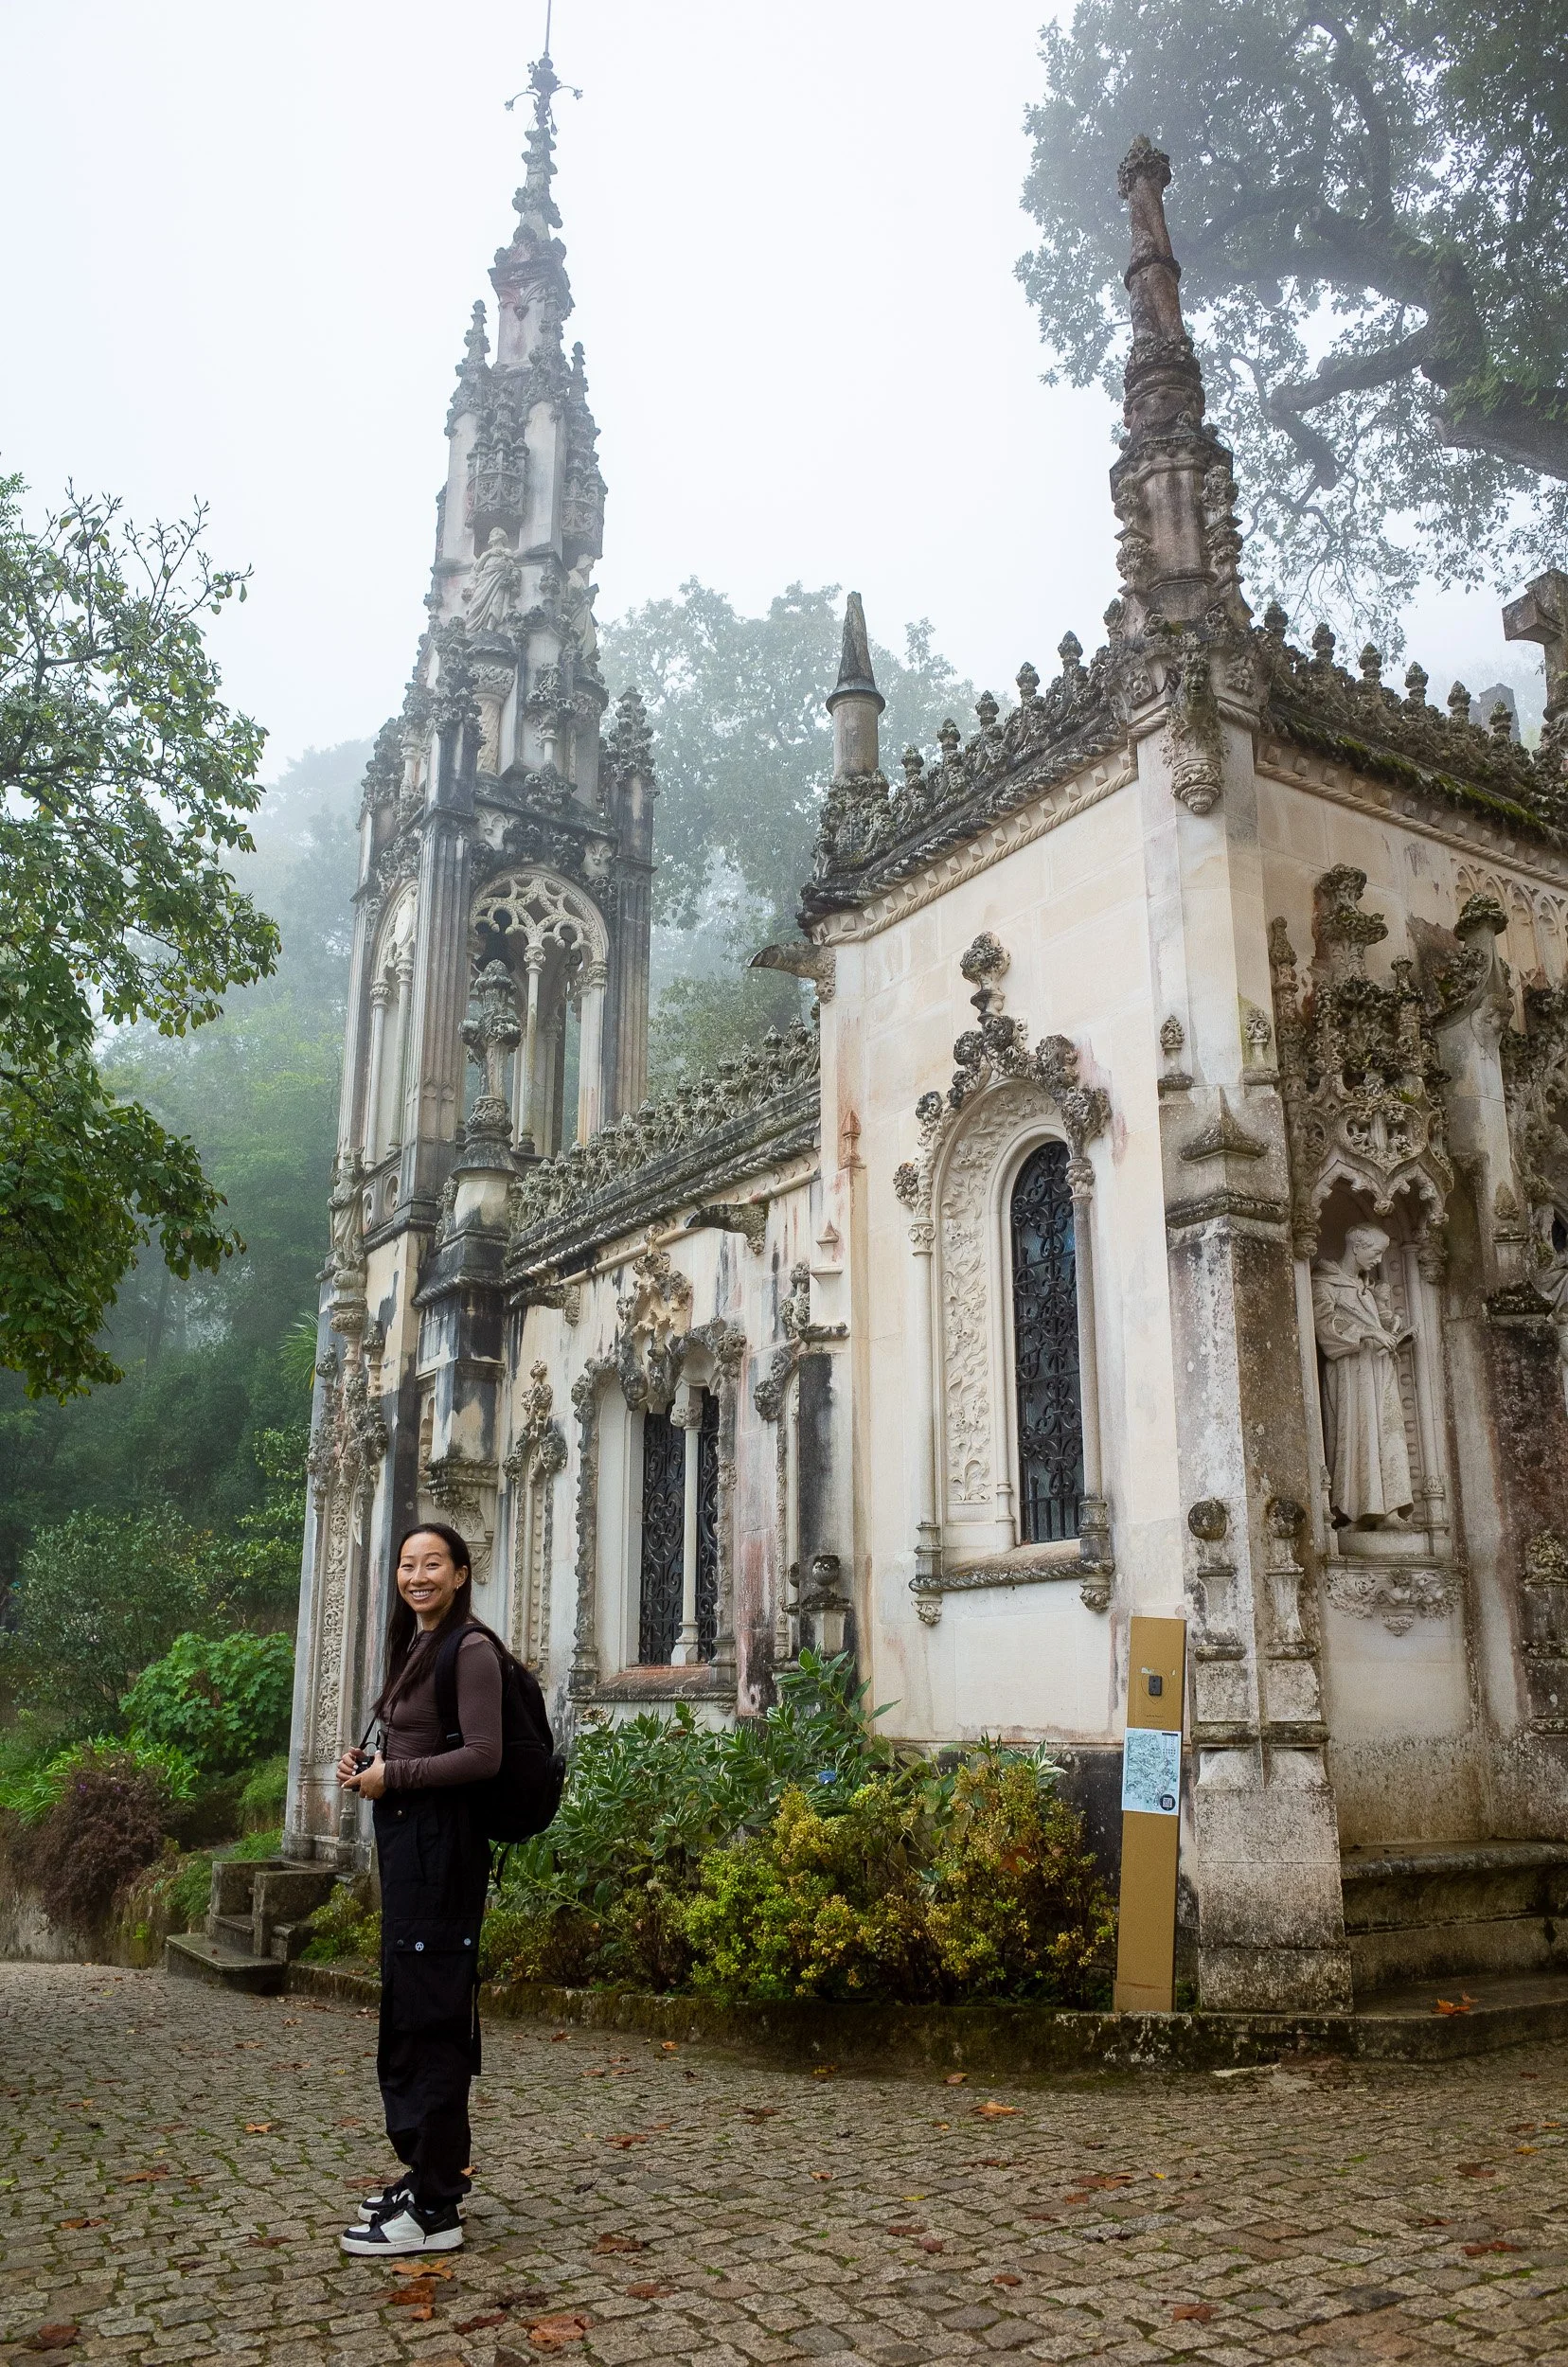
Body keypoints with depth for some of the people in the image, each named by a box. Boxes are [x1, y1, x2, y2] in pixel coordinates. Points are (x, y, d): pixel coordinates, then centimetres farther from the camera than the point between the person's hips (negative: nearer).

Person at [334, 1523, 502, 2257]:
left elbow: (483, 1755, -21)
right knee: (405, 2010, 16)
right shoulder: (414, 1646, 14)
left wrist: (392, 1775, -14)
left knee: (430, 2016, -5)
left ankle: (435, 2211, 2)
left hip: (441, 1845, -9)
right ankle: (429, 2168, 28)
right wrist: (367, 1765, 4)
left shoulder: (471, 1650, -13)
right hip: (403, 1840, 9)